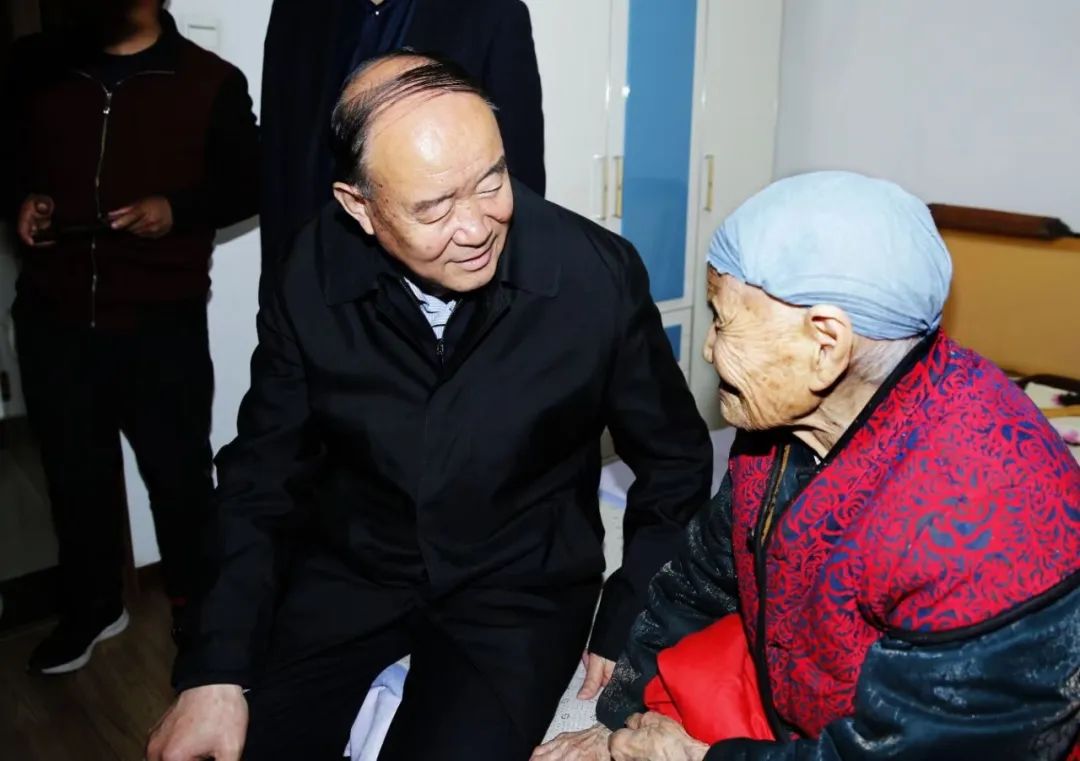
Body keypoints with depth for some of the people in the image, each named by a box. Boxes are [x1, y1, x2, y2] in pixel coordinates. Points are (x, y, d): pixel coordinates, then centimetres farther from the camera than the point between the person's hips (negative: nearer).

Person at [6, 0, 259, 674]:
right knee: (74, 471, 16)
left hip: (162, 324, -3)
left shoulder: (210, 81, -3)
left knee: (179, 475, 8)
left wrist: (177, 210, -13)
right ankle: (92, 606, 37)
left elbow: (250, 184, 2)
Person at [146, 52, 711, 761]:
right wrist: (217, 671, -12)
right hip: (351, 570, 2)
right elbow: (264, 477, -2)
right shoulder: (315, 279, -13)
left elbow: (675, 465, -4)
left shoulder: (597, 274, -18)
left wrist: (625, 634, -8)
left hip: (521, 586, -1)